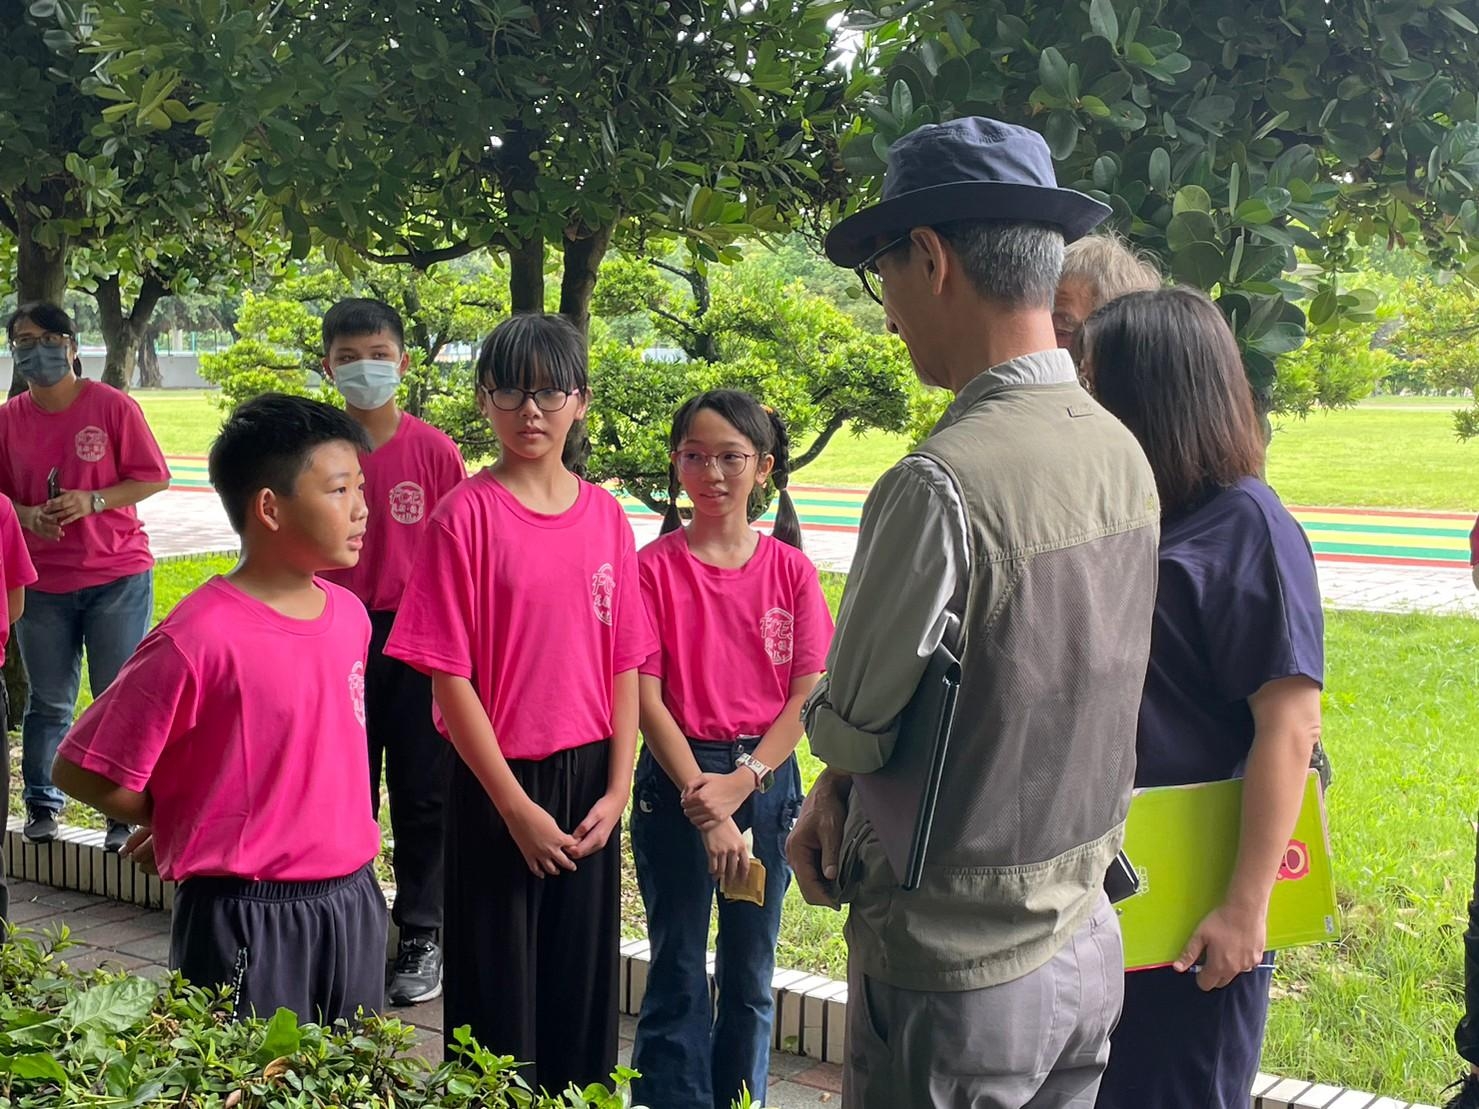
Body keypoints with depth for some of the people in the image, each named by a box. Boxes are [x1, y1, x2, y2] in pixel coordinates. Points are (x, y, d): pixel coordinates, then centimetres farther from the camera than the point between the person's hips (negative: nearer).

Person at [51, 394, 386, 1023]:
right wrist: (175, 824, 0)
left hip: (354, 902, 7)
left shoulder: (349, 614, 3)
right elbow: (81, 771, -13)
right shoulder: (199, 639, -19)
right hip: (247, 921, -7)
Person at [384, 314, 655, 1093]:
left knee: (583, 981, 13)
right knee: (499, 987, 6)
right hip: (497, 781, -4)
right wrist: (515, 804, -12)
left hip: (588, 780, 4)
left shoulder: (605, 515, 3)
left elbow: (624, 663, 5)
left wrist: (617, 790, -2)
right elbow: (449, 675, -11)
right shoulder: (467, 514, -10)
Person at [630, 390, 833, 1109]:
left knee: (751, 975, 12)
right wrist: (703, 801, -15)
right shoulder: (655, 566, -5)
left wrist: (743, 780, -14)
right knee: (678, 974, 5)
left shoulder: (790, 570, 1)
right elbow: (646, 698, -9)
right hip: (678, 776, -2)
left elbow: (808, 693, -2)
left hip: (767, 777, 2)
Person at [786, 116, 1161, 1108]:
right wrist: (838, 791, 4)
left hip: (955, 978, -7)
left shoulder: (940, 486, -26)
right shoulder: (1122, 453, 0)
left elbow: (849, 728, -14)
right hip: (1087, 947, 7)